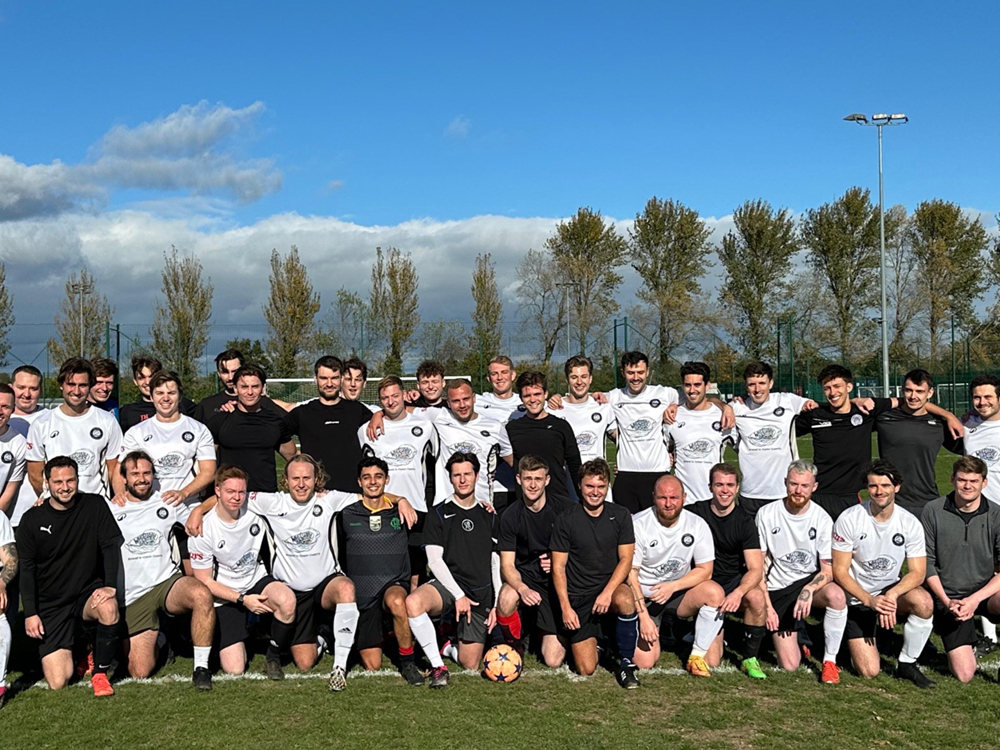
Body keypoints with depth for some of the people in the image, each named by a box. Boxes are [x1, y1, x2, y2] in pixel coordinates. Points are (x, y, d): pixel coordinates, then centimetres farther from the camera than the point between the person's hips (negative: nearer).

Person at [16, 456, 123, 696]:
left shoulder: (95, 506, -3)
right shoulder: (32, 519, -3)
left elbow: (111, 546, -6)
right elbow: (26, 568, 1)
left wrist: (110, 585, -20)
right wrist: (30, 613, -6)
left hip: (88, 592, 0)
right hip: (51, 604, 0)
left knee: (109, 607, -38)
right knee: (58, 683, -9)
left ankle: (100, 673, -13)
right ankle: (75, 649, 28)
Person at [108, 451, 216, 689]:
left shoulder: (168, 503, 11)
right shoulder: (108, 510, 5)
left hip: (168, 582, 0)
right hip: (133, 597, 0)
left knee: (202, 594, -37)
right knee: (140, 673, -6)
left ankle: (201, 667, -22)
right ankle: (155, 640, 29)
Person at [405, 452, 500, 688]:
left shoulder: (489, 516, 13)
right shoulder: (438, 514, 4)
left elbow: (496, 563, 12)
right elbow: (434, 560, -4)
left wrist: (497, 604, 2)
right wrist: (459, 595, -14)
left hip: (481, 594, 3)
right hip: (447, 585, -3)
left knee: (470, 665, -1)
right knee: (413, 602, -38)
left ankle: (450, 647, 34)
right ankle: (438, 666, -24)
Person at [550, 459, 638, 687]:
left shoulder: (620, 516, 2)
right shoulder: (565, 521, -2)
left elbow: (625, 559, -3)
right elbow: (558, 567, -1)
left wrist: (608, 592, -18)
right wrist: (565, 607, -10)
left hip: (611, 586, 1)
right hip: (578, 597, -1)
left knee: (625, 600, -37)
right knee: (586, 669, -10)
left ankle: (625, 664, -15)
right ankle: (592, 640, 27)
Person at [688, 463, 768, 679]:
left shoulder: (744, 521, -6)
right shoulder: (695, 513, -6)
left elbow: (756, 569, -14)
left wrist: (738, 593, -33)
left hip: (734, 582, 1)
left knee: (756, 597, -35)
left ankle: (750, 658, -12)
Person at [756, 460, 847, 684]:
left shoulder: (822, 519, -7)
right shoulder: (767, 514, -7)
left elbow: (828, 570, -7)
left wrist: (809, 590, -27)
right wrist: (767, 605, -11)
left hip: (809, 580, 1)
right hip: (776, 590, 0)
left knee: (836, 596, -36)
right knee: (789, 665, -10)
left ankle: (829, 660, -14)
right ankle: (796, 636, 26)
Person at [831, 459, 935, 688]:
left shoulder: (910, 523, -9)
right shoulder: (848, 519, -15)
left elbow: (917, 572, -10)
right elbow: (840, 572, -13)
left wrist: (892, 595, -29)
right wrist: (870, 600, -26)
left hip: (891, 591, 2)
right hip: (857, 598, -2)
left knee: (923, 602, -32)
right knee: (869, 671, -12)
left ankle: (907, 664, -9)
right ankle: (853, 639, 24)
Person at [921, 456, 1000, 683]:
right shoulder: (933, 511, -4)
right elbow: (926, 563, 0)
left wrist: (975, 599, -16)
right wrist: (947, 601, -9)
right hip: (949, 597, 0)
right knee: (964, 674, -10)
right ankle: (964, 648, 24)